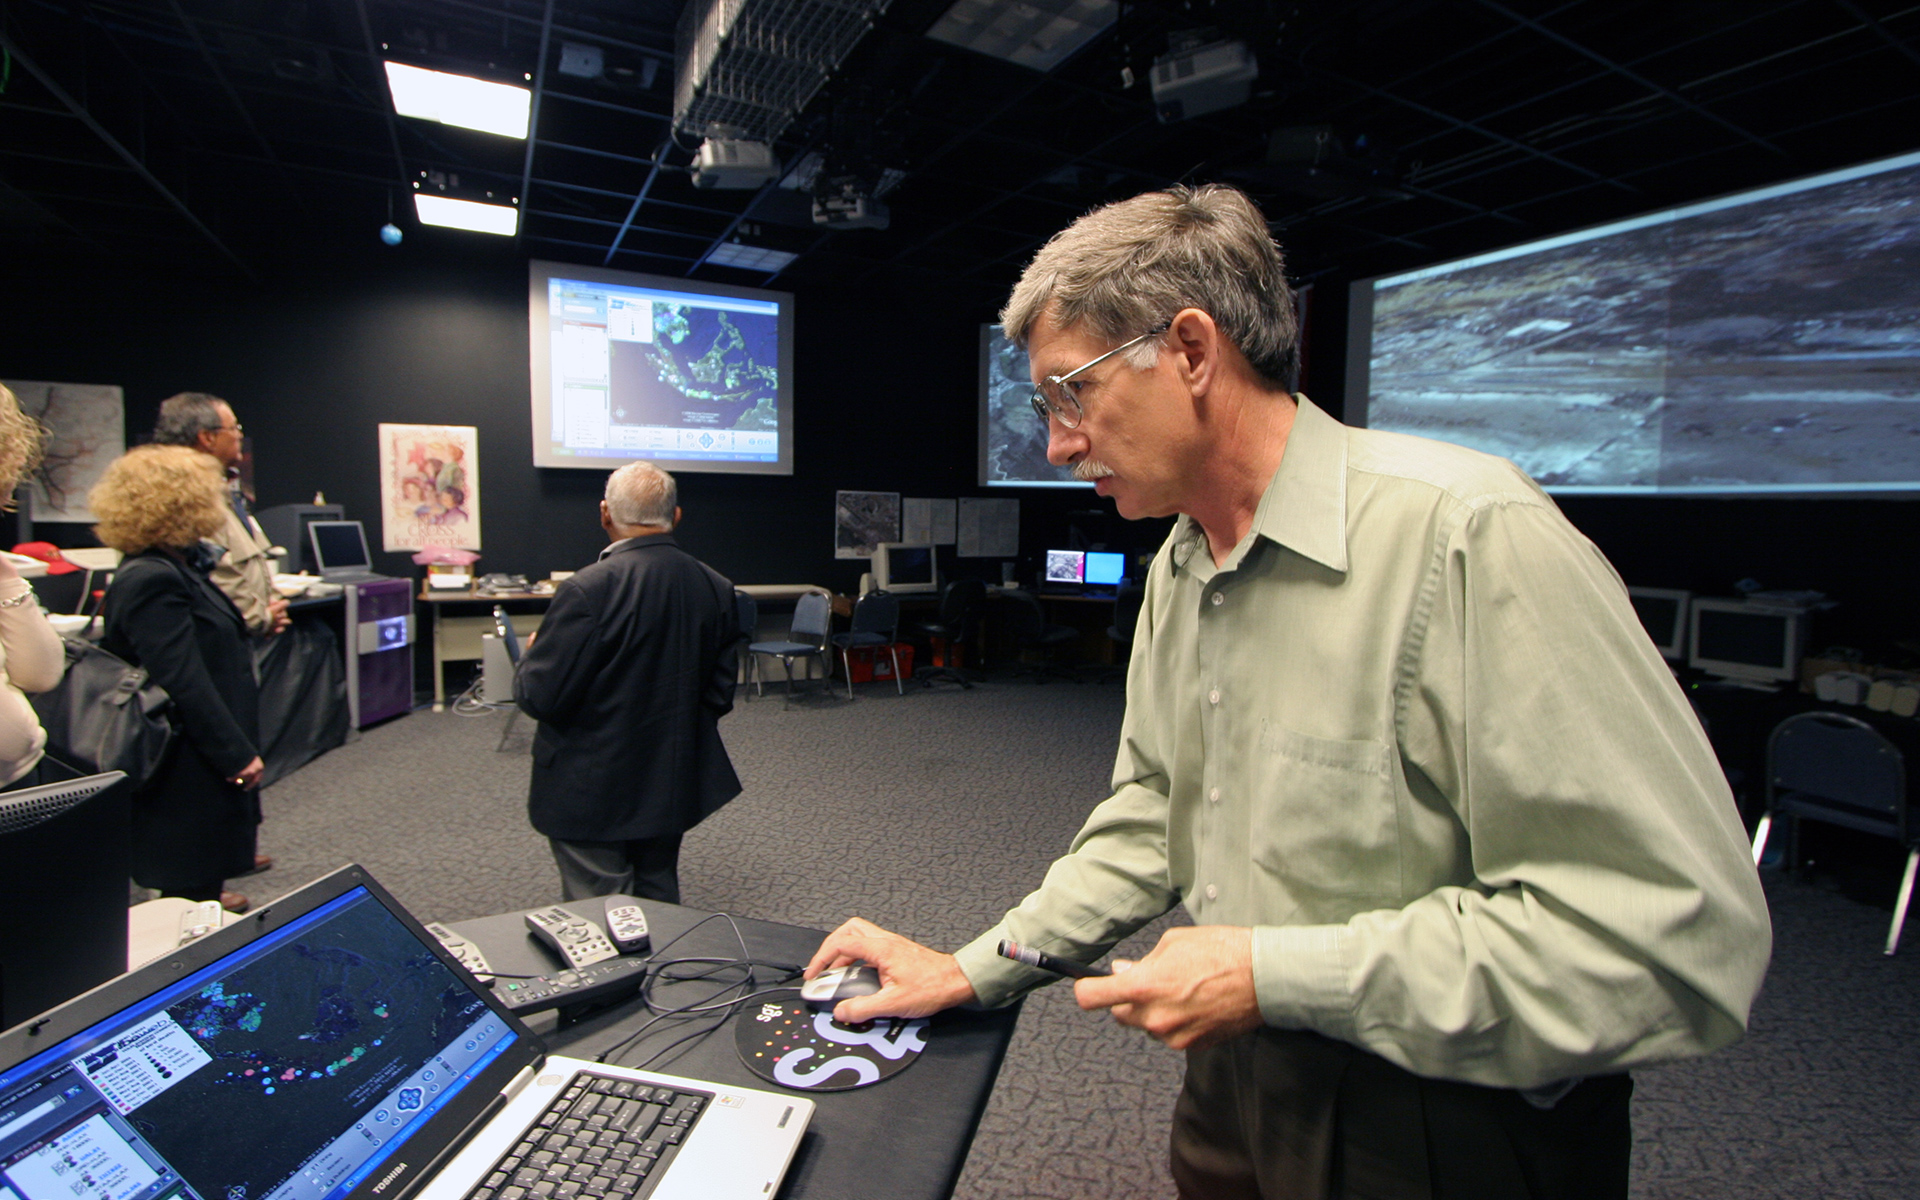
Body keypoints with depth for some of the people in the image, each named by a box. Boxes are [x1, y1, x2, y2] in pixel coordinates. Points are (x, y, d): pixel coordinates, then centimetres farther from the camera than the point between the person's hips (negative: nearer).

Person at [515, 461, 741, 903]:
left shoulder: (589, 590, -22)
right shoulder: (715, 588, -3)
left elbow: (539, 697, -19)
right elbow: (721, 695, 3)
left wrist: (532, 655, 2)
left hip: (592, 798, -6)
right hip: (673, 788, 6)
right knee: (660, 905, 21)